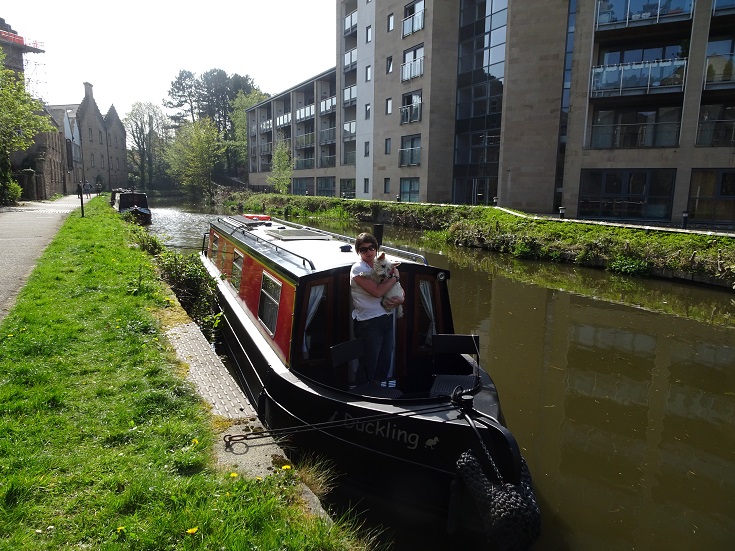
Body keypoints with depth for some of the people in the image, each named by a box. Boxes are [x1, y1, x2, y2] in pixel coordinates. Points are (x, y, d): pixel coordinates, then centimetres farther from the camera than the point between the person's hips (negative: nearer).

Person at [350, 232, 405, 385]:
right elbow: (377, 291, -23)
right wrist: (395, 277, -10)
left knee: (385, 360, 16)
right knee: (369, 363, 1)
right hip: (368, 322, -7)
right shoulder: (358, 269, -11)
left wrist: (401, 299, -6)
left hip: (387, 319, 7)